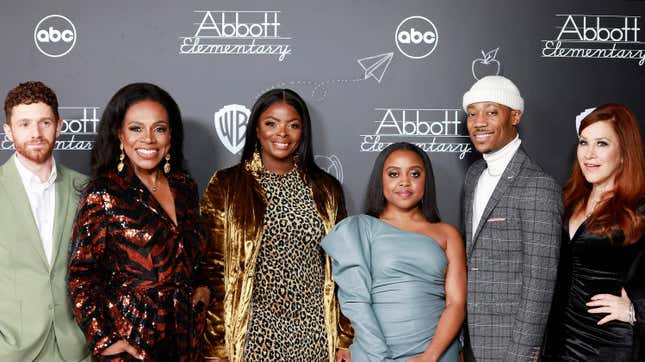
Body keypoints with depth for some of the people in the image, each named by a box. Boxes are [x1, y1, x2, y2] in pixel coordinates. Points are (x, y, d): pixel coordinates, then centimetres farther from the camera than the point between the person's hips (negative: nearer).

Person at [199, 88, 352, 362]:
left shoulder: (326, 189, 6)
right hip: (253, 332, -2)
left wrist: (344, 337, 5)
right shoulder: (226, 186, -2)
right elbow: (213, 270, -3)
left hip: (315, 335, 2)